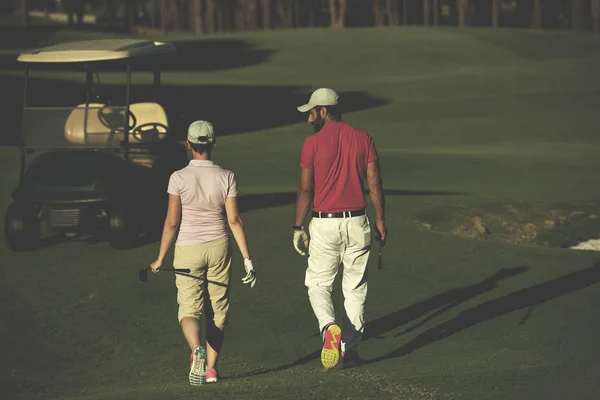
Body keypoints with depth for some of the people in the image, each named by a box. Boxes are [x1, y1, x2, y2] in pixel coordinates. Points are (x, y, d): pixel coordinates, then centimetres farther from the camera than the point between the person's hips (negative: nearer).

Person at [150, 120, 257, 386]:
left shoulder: (179, 178, -9)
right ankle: (211, 367, 14)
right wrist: (247, 258, -3)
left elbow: (171, 222, -6)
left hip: (187, 249, -2)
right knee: (217, 310, 14)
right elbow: (234, 220, -7)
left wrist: (161, 259, 3)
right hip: (218, 247, 2)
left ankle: (196, 349, -28)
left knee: (189, 309, 2)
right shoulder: (226, 177, -5)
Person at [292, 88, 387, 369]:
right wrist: (380, 220, 8)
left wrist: (298, 227, -1)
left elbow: (305, 189, -8)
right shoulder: (363, 139, 3)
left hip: (325, 224, -3)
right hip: (357, 222, 3)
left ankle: (329, 326, -18)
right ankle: (351, 348, 8)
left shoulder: (313, 143, -7)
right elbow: (375, 184, 1)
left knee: (318, 285, 9)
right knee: (355, 288, 10)